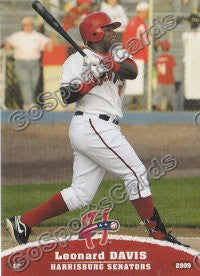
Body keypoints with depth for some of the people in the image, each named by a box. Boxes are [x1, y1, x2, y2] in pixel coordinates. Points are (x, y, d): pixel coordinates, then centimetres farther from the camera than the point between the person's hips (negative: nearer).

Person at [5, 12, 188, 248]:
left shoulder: (116, 57, 18)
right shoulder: (78, 61, -3)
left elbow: (132, 71, -3)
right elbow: (67, 96, -14)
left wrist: (113, 66, -23)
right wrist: (93, 79, -24)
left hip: (104, 130, 9)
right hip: (93, 126, -9)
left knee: (80, 195, 5)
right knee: (136, 174, -9)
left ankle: (23, 223, 9)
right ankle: (158, 234, -5)